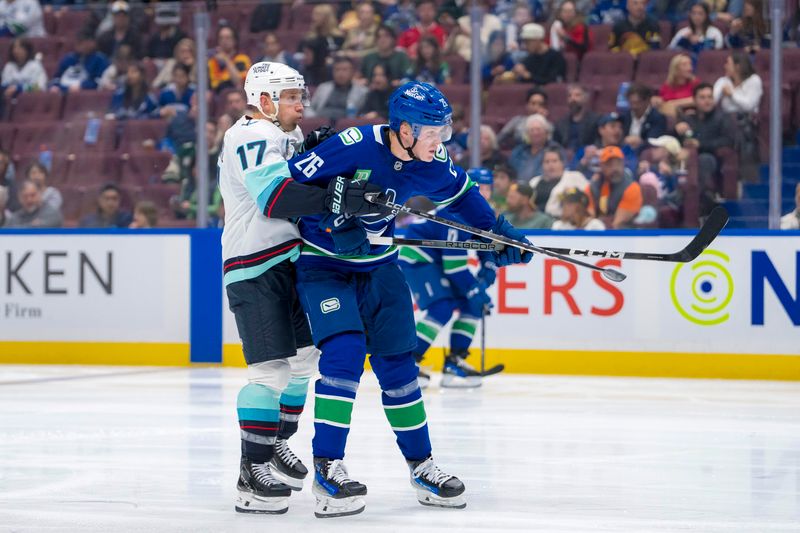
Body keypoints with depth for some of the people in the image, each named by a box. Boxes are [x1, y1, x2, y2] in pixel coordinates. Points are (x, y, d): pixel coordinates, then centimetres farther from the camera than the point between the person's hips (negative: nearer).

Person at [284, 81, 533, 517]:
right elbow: (295, 183, -23)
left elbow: (460, 193, 14)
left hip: (378, 265, 6)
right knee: (344, 351, -23)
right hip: (324, 264, -6)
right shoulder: (354, 146, -28)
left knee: (397, 362, 8)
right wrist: (334, 224, -30)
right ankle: (327, 468, -20)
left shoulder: (431, 164, -8)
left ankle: (421, 465, 21)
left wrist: (496, 229, 10)